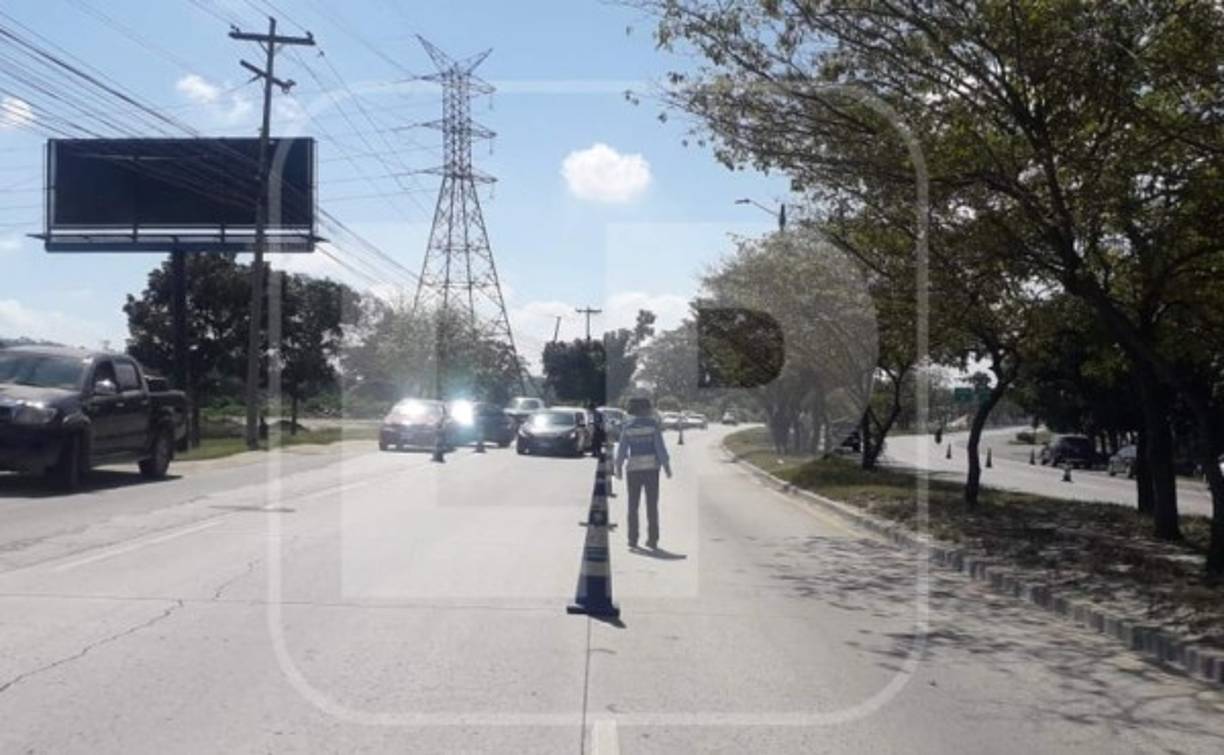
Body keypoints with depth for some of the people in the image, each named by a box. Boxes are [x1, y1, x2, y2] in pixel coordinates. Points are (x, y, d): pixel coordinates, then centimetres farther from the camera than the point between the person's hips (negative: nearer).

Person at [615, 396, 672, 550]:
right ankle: (652, 540, 4)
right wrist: (667, 466, -5)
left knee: (633, 505, 10)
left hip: (634, 468, 1)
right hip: (651, 468, -1)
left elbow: (622, 449, -3)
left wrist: (618, 467, 8)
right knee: (652, 505, 5)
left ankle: (633, 539, 6)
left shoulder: (628, 426, -2)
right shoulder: (653, 424, -6)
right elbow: (660, 447, -10)